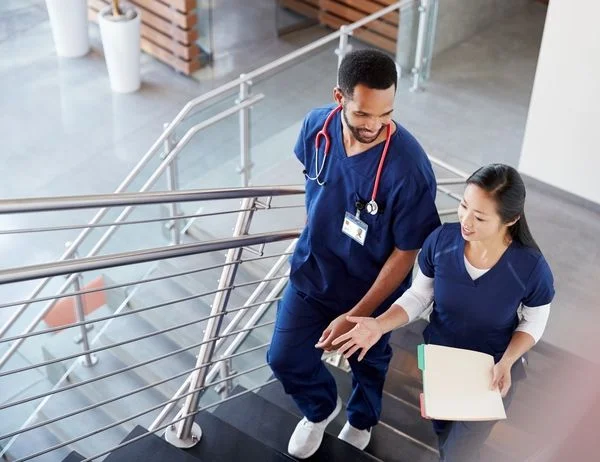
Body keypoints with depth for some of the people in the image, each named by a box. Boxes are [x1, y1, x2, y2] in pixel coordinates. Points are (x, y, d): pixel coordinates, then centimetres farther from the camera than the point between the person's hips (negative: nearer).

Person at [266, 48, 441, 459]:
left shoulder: (409, 168, -35)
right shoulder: (317, 126, -20)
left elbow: (406, 253, -24)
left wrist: (356, 316, -23)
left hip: (371, 286, -3)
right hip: (312, 271, 3)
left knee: (368, 363, 24)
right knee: (285, 359, 12)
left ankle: (361, 421, 58)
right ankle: (321, 408, 47)